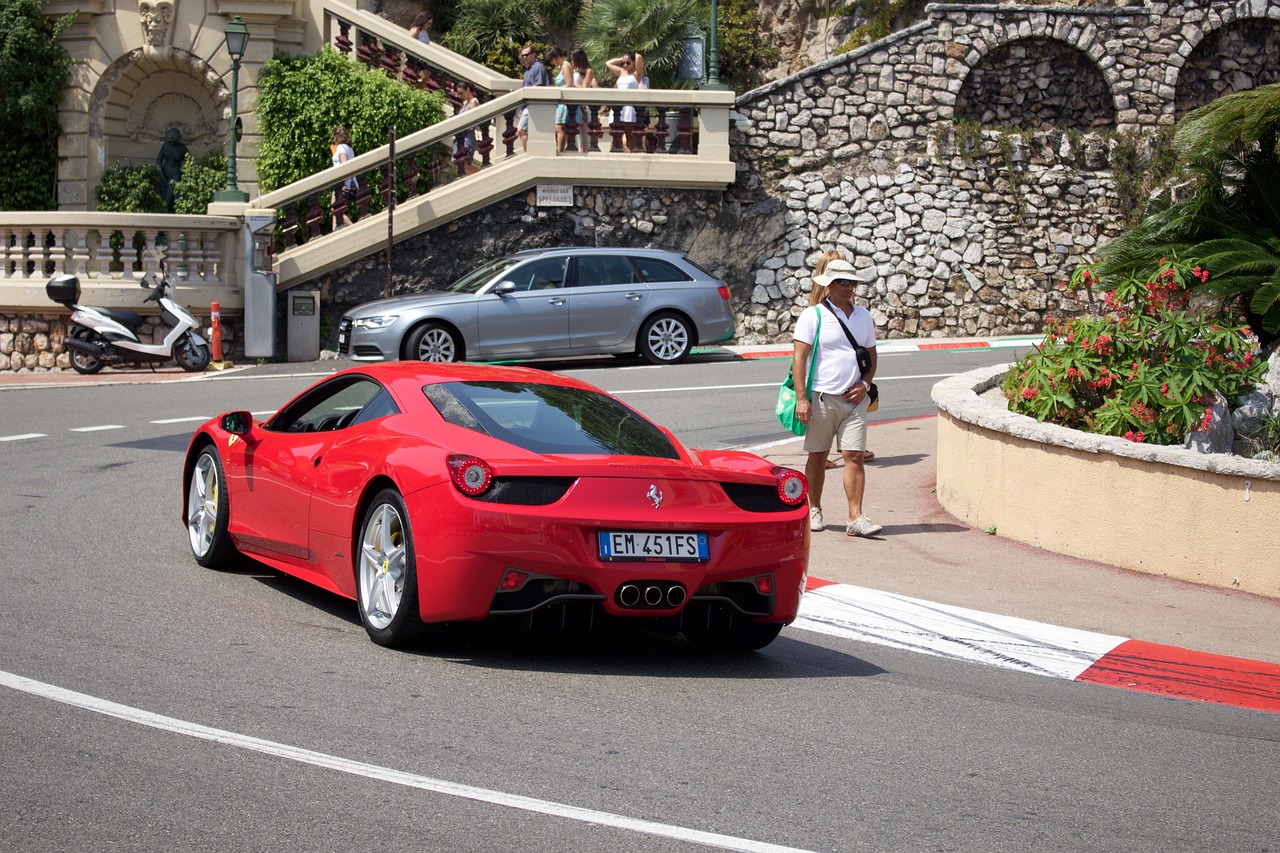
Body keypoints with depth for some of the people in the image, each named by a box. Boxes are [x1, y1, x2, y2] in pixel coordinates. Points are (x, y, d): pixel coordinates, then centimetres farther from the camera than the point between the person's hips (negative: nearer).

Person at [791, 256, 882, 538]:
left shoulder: (863, 316, 13)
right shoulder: (812, 316, -3)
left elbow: (871, 355, 21)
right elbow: (799, 358, -8)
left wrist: (865, 384, 2)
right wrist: (801, 398, -16)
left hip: (853, 400, 3)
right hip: (821, 397, -3)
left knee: (854, 456, -5)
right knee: (817, 457, 7)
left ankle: (855, 518, -8)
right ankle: (814, 510, 21)